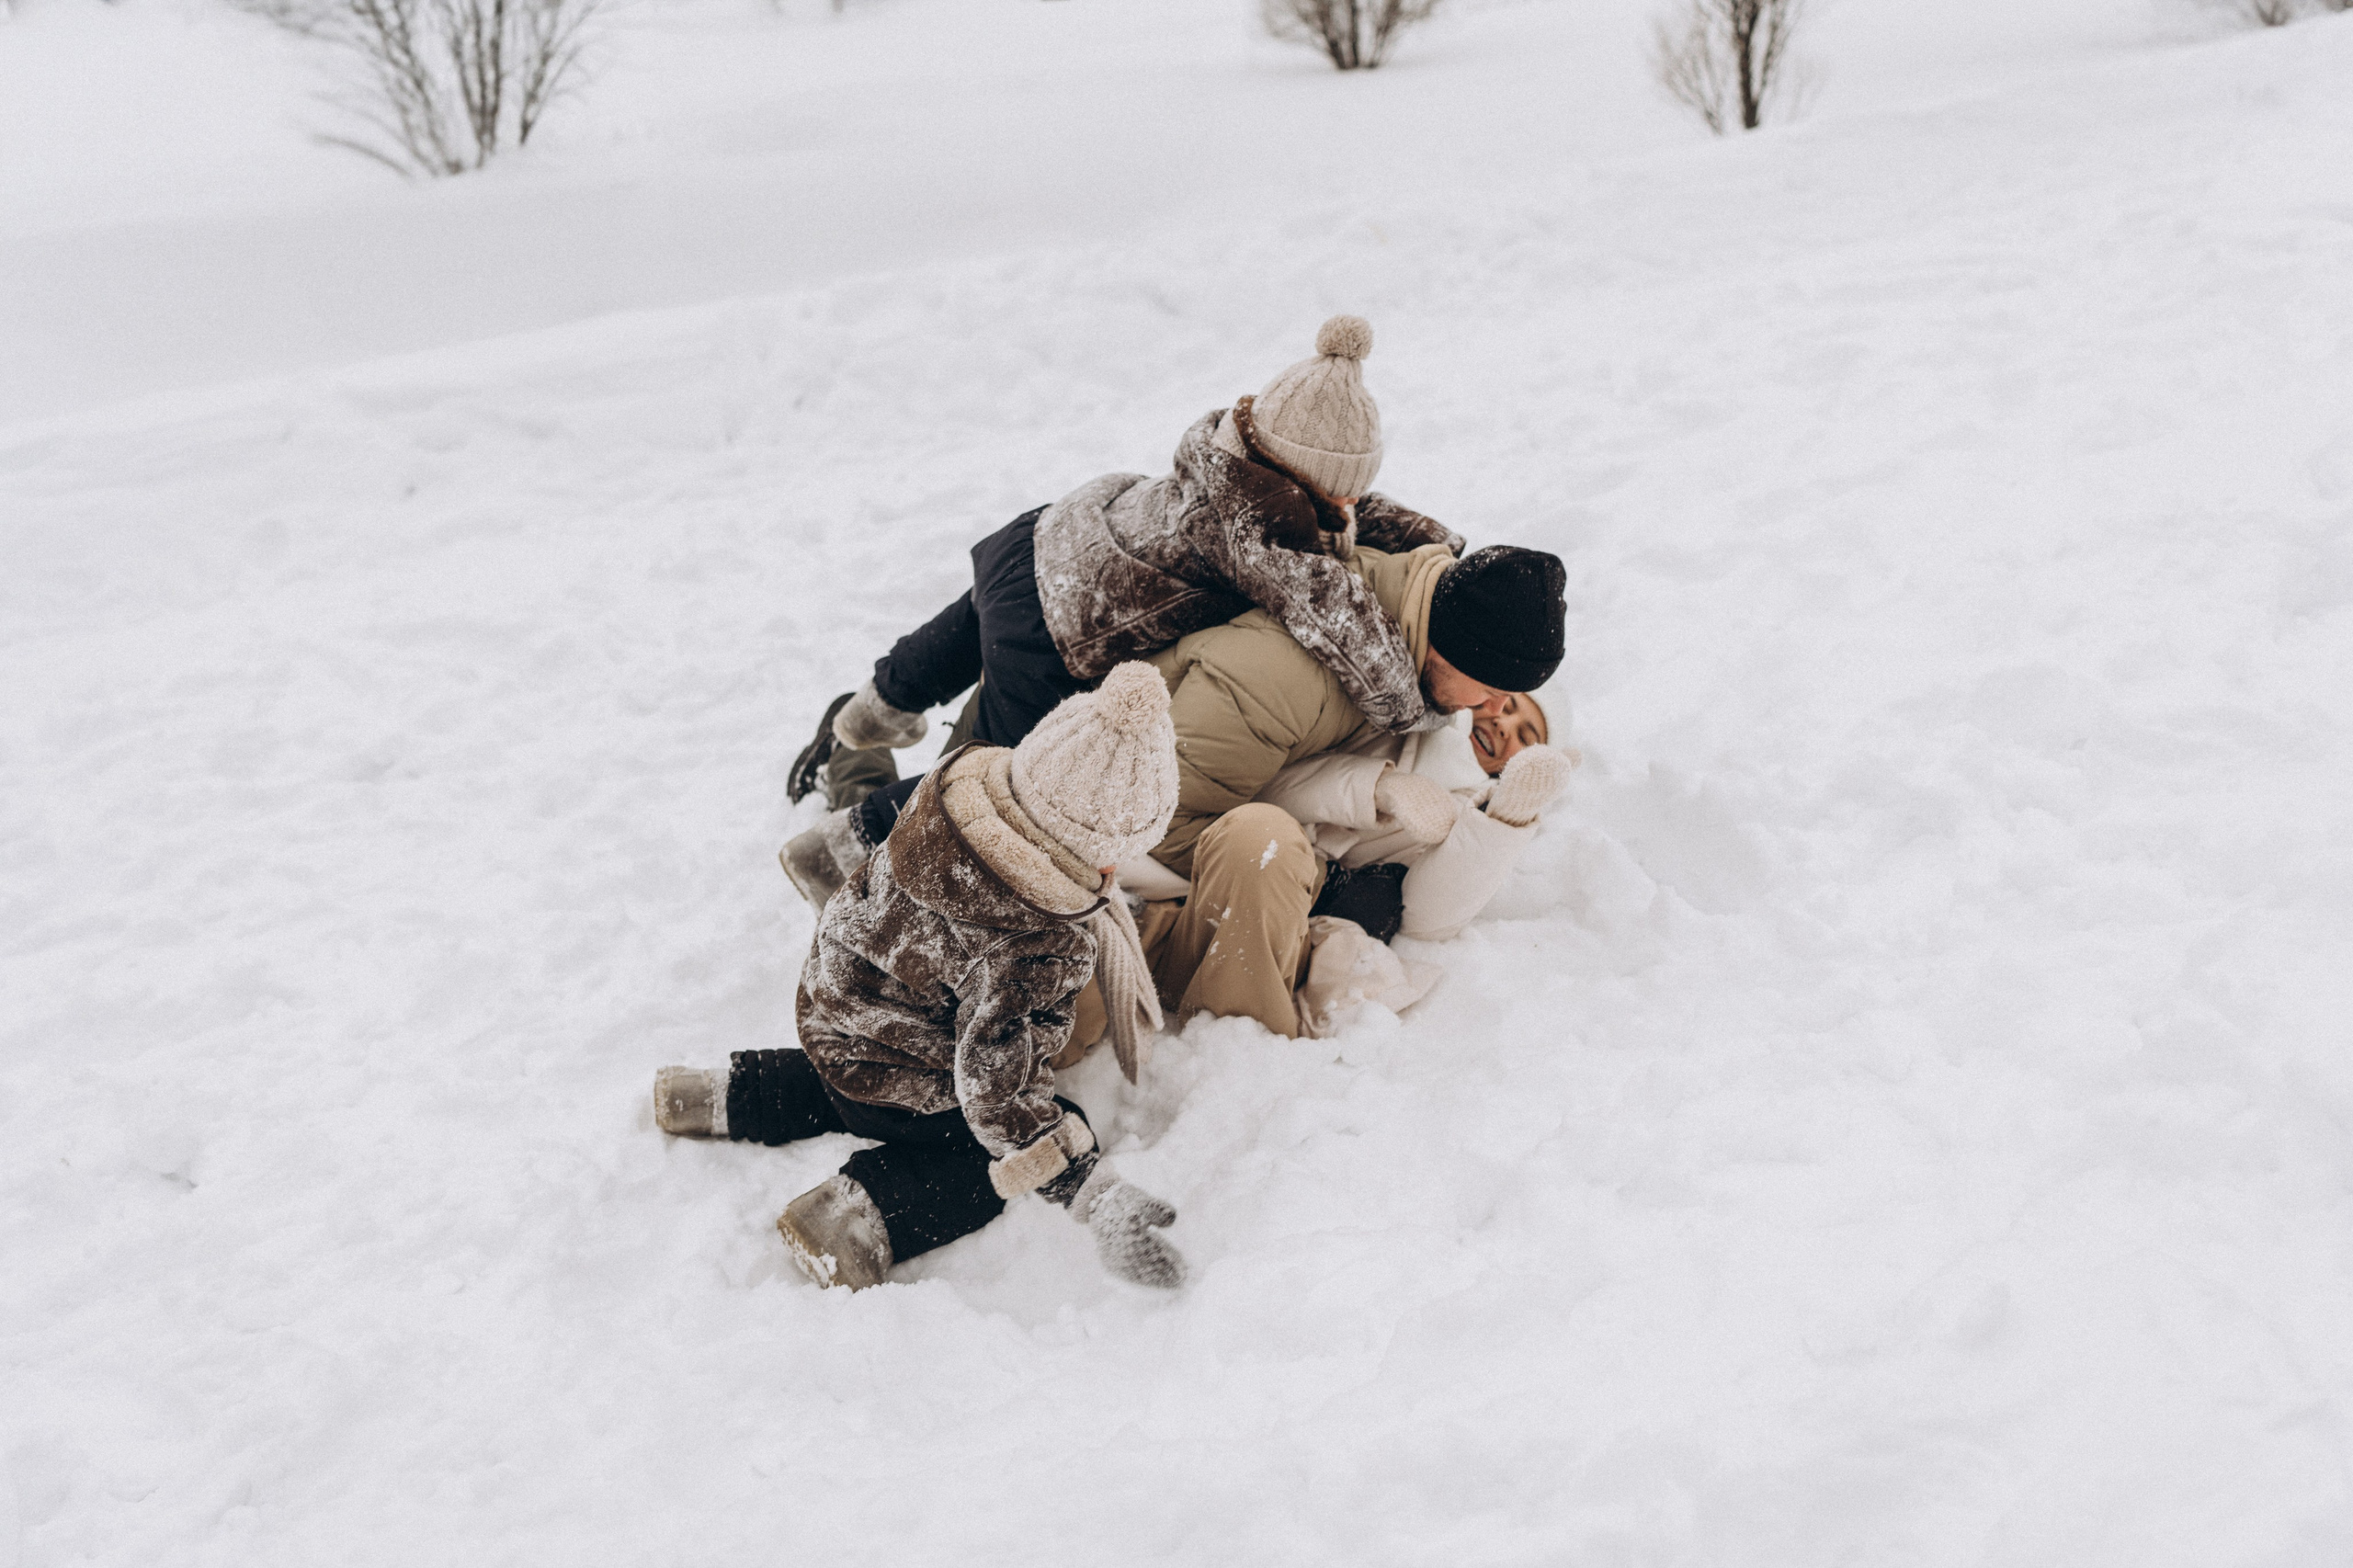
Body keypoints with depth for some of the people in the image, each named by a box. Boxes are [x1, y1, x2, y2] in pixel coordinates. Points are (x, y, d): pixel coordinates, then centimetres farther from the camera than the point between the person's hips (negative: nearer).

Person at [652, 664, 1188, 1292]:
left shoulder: (954, 791, -19)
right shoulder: (1029, 956, -39)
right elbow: (996, 1083, -33)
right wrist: (1095, 1193, -30)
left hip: (832, 1005, 8)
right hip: (897, 1086, -8)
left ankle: (734, 1095, 25)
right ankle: (863, 1218, -9)